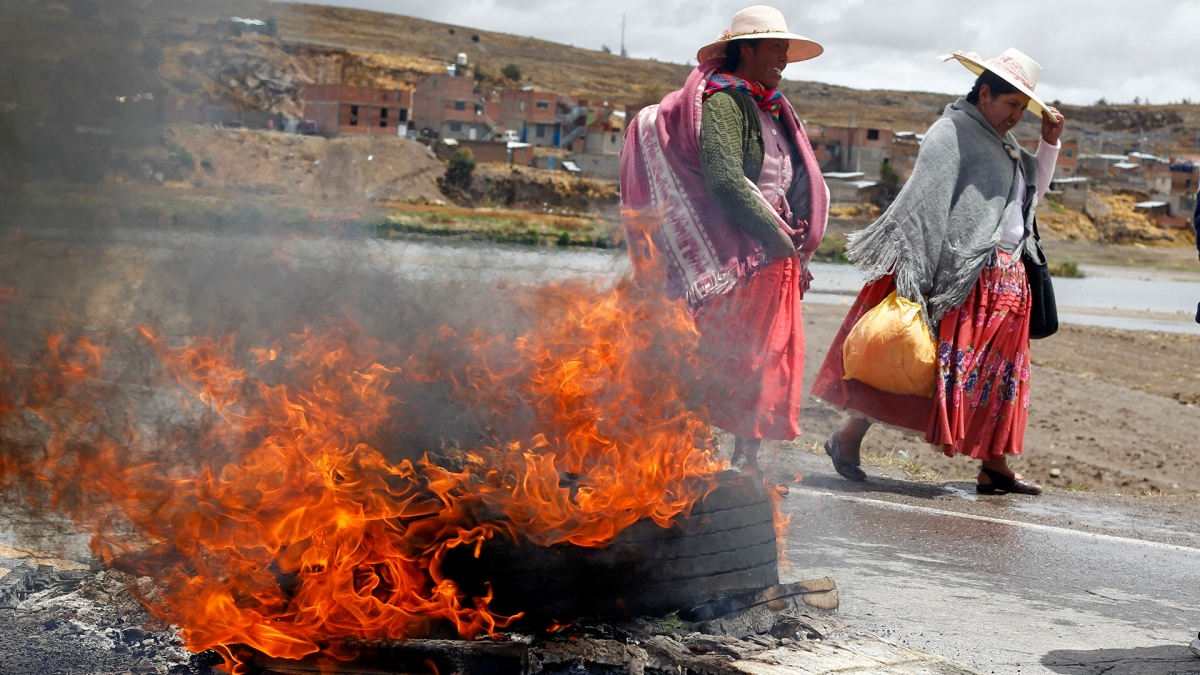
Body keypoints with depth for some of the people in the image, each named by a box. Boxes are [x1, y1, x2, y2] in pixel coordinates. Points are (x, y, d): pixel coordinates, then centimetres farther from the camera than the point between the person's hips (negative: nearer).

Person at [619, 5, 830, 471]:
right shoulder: (723, 100, -9)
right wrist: (781, 242, -17)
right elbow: (726, 180, -20)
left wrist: (798, 252, 11)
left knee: (765, 358, 8)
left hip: (772, 259, 9)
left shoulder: (770, 108, 19)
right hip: (732, 255, -9)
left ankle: (747, 459, 15)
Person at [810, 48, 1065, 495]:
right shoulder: (953, 132, -9)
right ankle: (848, 438, 3)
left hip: (1004, 281, 9)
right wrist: (915, 280, -24)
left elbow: (1033, 192, 32)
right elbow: (923, 204, -17)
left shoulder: (1003, 144, 19)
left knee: (998, 372, 8)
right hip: (959, 276, -9)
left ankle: (993, 466, 13)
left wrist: (1050, 143, 17)